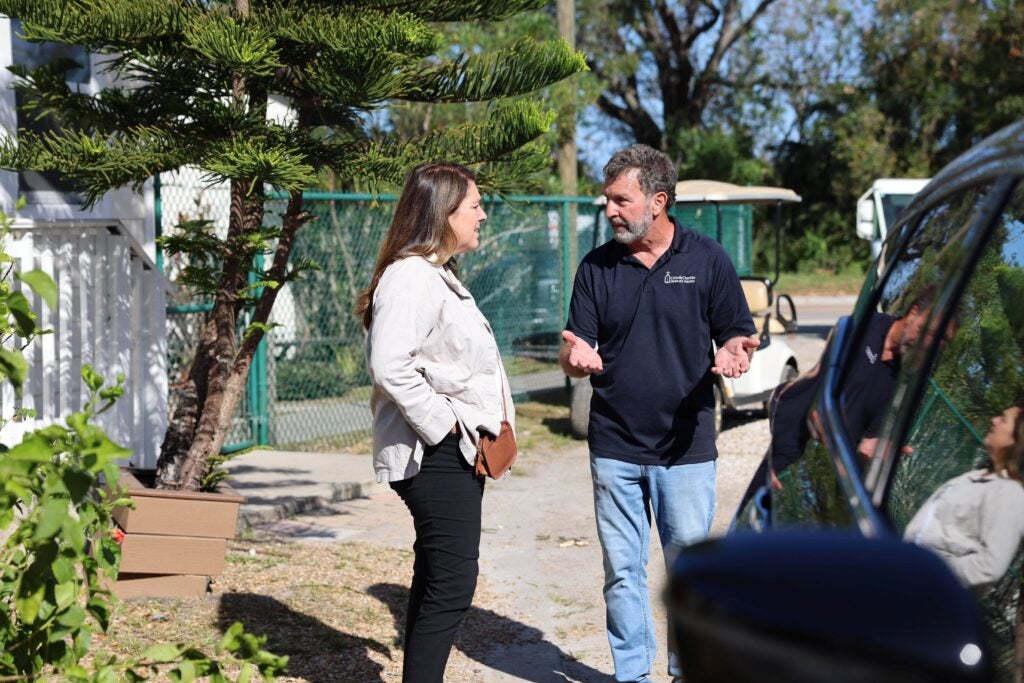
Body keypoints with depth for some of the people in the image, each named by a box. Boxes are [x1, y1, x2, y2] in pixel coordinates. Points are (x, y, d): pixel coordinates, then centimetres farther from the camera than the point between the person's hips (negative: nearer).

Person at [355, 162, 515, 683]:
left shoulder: (439, 276, 18)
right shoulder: (412, 277, -17)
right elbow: (389, 366, -29)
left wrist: (487, 429, 17)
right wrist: (443, 424, -21)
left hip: (458, 452, 11)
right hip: (435, 456, -11)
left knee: (436, 580, 15)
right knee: (453, 582, -12)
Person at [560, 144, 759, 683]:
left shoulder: (706, 259, -1)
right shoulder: (596, 267, 5)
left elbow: (737, 336, 4)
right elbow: (573, 355, 4)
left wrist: (731, 353, -20)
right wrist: (577, 356, -19)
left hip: (686, 447, -2)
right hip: (615, 446, 2)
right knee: (622, 571, 7)